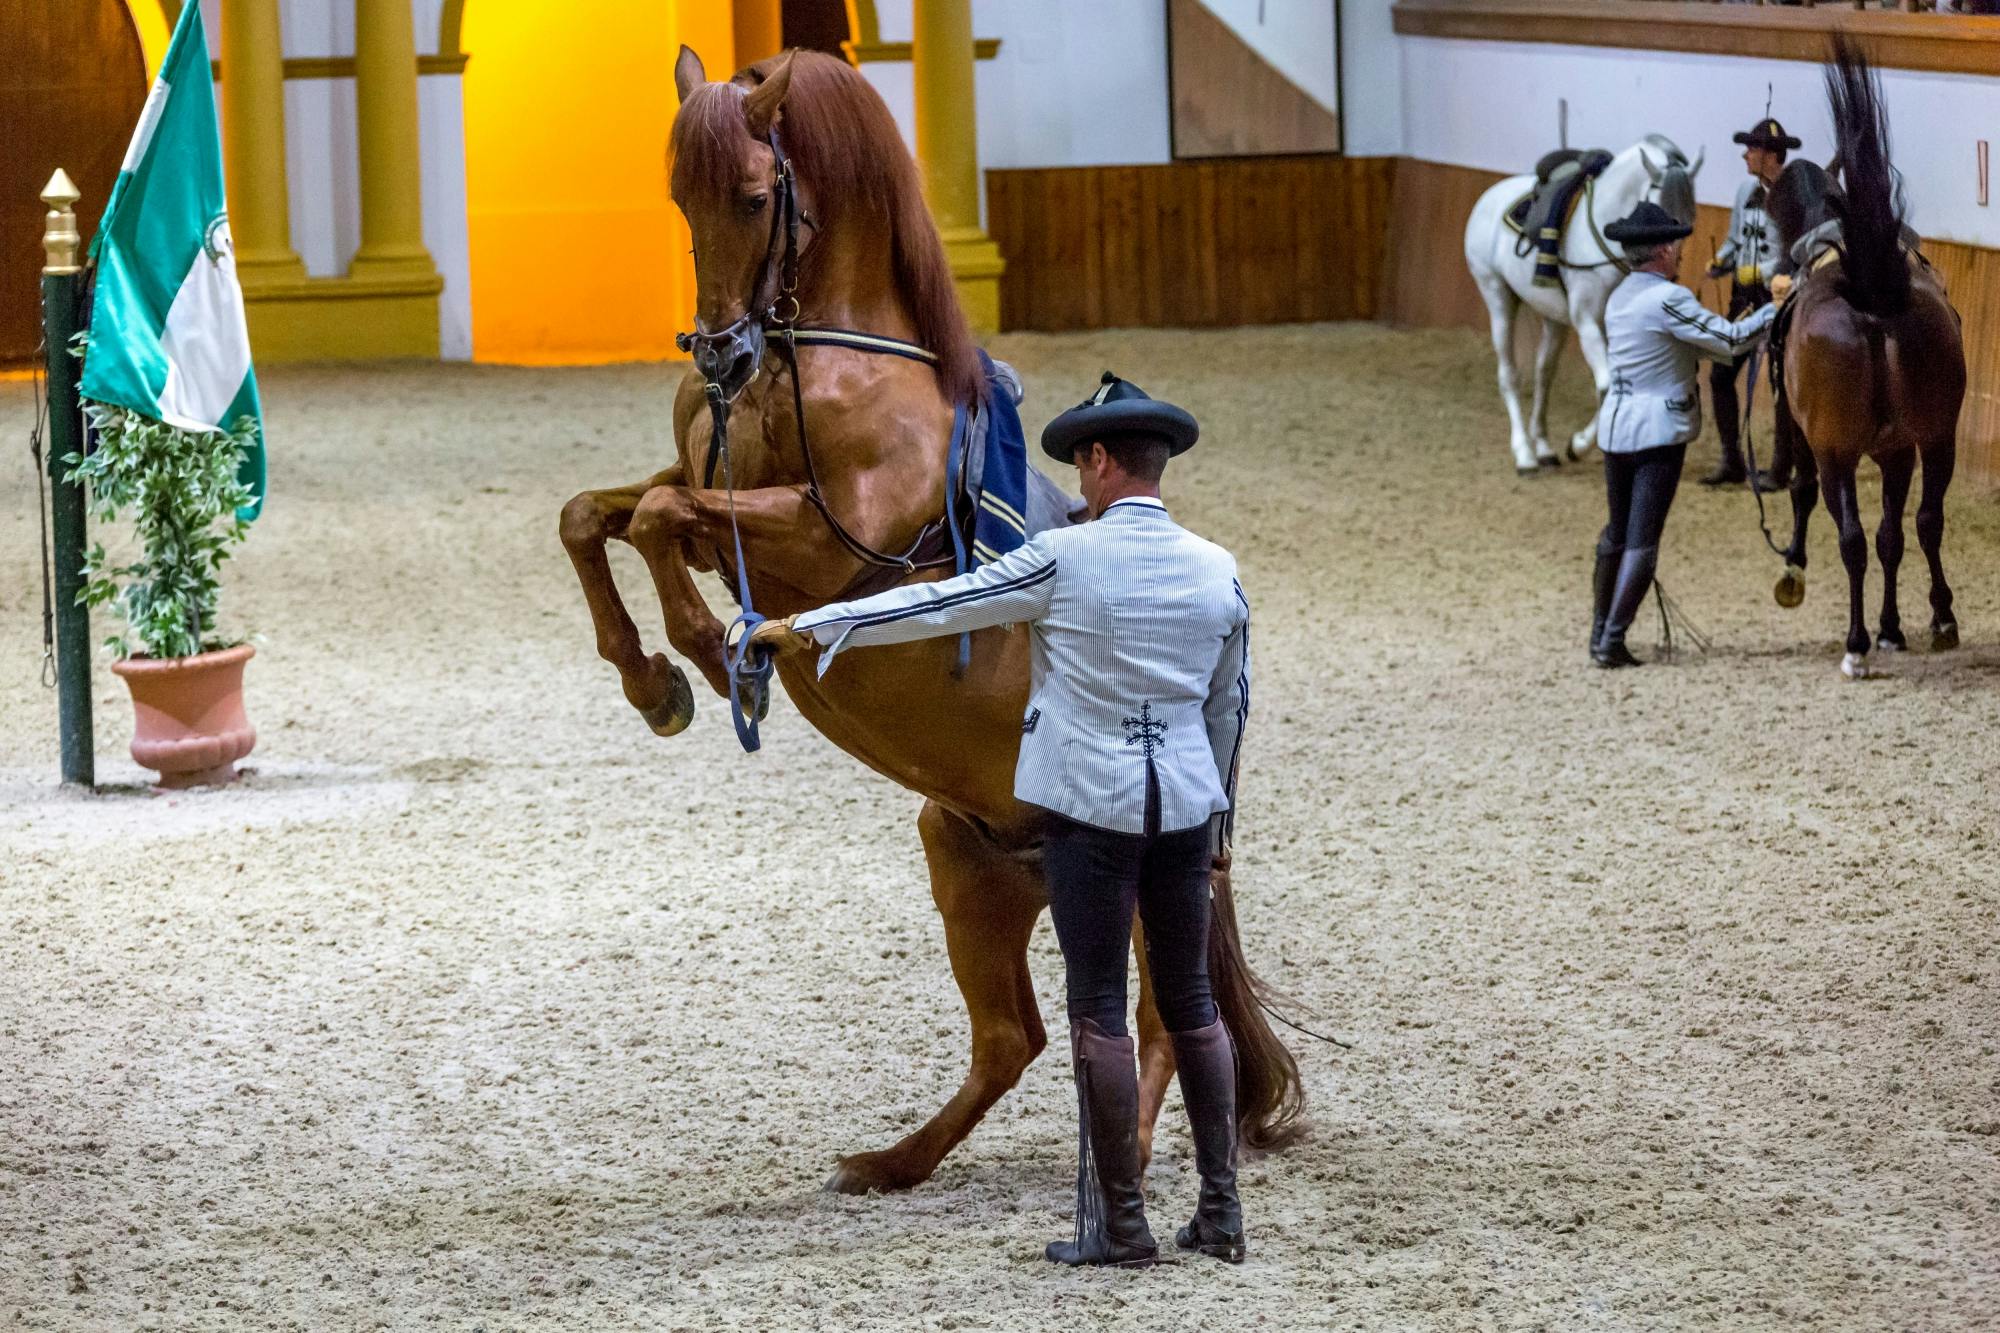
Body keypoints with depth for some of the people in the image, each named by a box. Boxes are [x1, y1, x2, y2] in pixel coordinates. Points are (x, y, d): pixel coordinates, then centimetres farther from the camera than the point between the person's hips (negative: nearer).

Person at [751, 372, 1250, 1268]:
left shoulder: (1065, 560, -11)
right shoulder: (1217, 572, 3)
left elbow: (938, 606, -6)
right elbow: (1230, 705, 13)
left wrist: (810, 628, 3)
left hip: (1092, 805, -5)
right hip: (1185, 800, 5)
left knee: (1098, 1007, 1)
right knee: (1190, 1002, 13)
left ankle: (1119, 1227, 3)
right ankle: (1220, 1212, 13)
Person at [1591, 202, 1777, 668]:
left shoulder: (1619, 298, 11)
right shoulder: (1668, 299, -16)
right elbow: (1730, 340, -14)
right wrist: (1777, 309, -3)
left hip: (1615, 422, 8)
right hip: (1658, 431, -8)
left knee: (1617, 532, 19)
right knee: (1642, 540, -6)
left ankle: (1599, 632, 25)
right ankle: (1612, 640, -10)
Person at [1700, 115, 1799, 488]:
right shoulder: (1747, 190, 7)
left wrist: (1760, 273, -24)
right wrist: (1720, 262, -2)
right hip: (1744, 296, 8)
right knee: (1720, 375, 5)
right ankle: (1731, 461, 14)